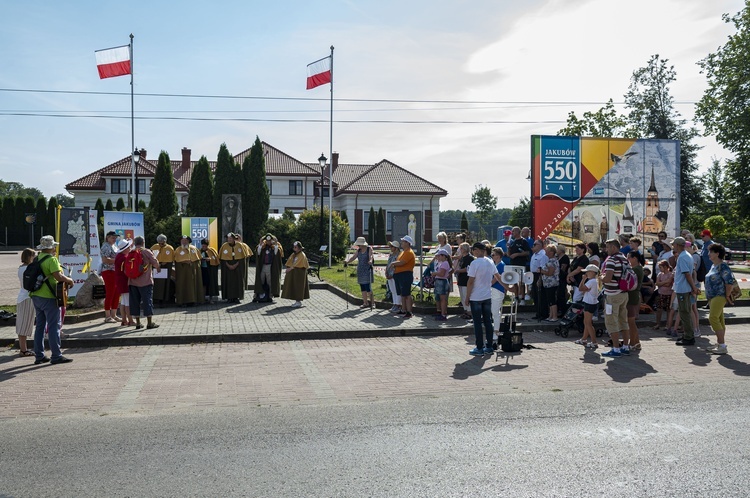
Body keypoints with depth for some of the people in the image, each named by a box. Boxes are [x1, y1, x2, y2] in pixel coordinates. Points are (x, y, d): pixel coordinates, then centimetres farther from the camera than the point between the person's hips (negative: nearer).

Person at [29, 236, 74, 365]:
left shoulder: (37, 259, 12)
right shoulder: (51, 259, -14)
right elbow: (58, 276, -24)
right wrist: (70, 280, -8)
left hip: (36, 296, 8)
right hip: (48, 297, -8)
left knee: (40, 325, 13)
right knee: (54, 326, -4)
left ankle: (39, 356, 17)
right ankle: (56, 356, -2)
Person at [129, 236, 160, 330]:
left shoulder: (130, 252, 6)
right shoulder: (146, 251, -7)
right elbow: (155, 262, -10)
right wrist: (157, 268, 11)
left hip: (133, 281, 4)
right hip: (145, 281, -4)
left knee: (135, 301, 9)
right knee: (147, 300, 0)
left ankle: (138, 323, 12)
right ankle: (150, 323, 0)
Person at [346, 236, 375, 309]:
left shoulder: (369, 249, -5)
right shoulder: (358, 250, 11)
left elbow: (371, 256, -20)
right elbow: (353, 257, 5)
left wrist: (370, 261, -41)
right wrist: (347, 261, -12)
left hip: (367, 270, -6)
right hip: (360, 270, 6)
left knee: (368, 287, -10)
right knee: (362, 288, 6)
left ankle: (371, 302, -1)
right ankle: (365, 303, 12)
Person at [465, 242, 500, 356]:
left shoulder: (475, 263, -16)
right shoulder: (490, 262, 5)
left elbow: (471, 282, -16)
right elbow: (497, 277, 15)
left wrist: (467, 297, -8)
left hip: (476, 298, -6)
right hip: (488, 296, 6)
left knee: (477, 323, 0)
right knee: (488, 322, 11)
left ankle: (479, 348, 3)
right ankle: (489, 347, 15)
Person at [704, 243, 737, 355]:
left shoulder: (723, 266, -15)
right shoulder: (713, 266, 14)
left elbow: (730, 282, -20)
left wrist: (727, 296, -15)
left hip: (719, 296, -10)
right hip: (712, 297, 10)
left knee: (713, 318, -15)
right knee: (719, 320, 13)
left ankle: (722, 346, -13)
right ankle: (719, 343, 19)